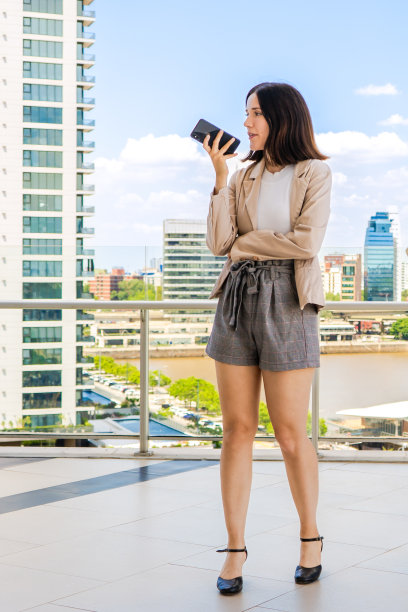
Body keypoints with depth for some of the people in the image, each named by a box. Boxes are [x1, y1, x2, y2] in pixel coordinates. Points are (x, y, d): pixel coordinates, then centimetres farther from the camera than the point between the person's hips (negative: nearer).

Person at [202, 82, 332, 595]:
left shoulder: (314, 173, 3)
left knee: (290, 433, 0)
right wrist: (221, 176, -2)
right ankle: (235, 548, 9)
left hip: (287, 304, -4)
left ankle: (310, 537, 21)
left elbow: (307, 241, -12)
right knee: (237, 429, 2)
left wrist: (245, 244, -3)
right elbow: (218, 242, 1)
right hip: (237, 300, 4)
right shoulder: (244, 176, 14)